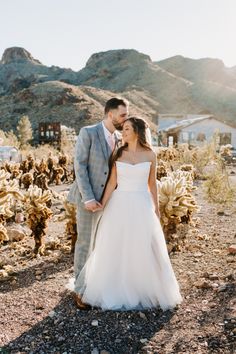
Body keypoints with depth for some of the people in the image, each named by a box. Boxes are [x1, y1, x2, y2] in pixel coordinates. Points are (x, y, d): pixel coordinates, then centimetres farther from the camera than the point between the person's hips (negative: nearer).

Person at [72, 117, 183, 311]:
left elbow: (152, 183, 8)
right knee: (115, 249, 6)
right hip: (120, 205, 1)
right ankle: (116, 290, 24)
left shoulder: (150, 155, 0)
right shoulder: (118, 154, 1)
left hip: (141, 206, 0)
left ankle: (146, 290, 26)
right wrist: (101, 206, -4)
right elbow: (112, 182, 0)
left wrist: (157, 208, 12)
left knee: (144, 250, 4)